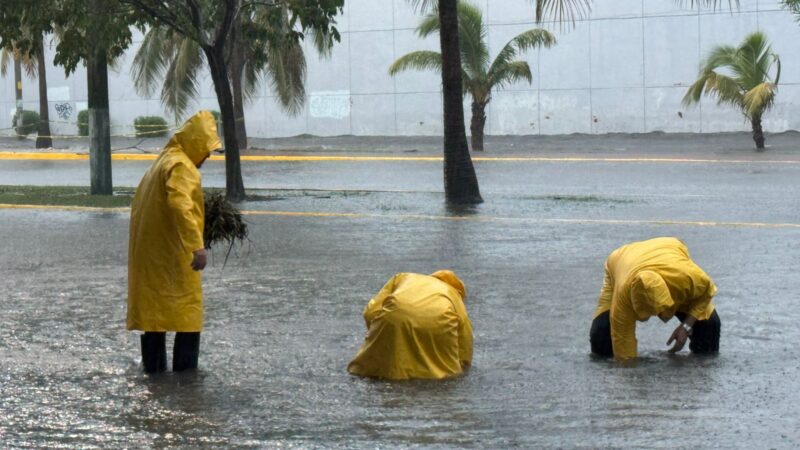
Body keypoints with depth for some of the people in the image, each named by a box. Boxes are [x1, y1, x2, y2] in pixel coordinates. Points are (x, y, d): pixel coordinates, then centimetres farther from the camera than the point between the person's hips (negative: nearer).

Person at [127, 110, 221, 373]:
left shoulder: (163, 162, 17)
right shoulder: (182, 167, -14)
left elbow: (140, 203, 24)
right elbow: (179, 204, -31)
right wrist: (197, 245, -37)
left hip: (148, 255, 9)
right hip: (173, 257, -9)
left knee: (153, 314, 12)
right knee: (189, 320, -4)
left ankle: (154, 371, 17)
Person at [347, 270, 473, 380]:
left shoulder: (403, 278, 38)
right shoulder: (455, 298, 35)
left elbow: (370, 312, 24)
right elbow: (464, 359, 31)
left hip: (395, 316, 1)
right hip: (437, 320, -1)